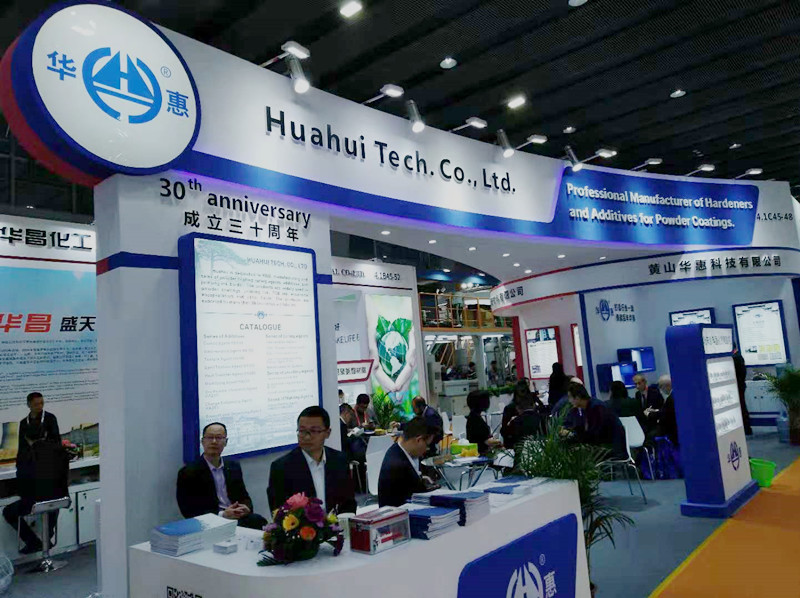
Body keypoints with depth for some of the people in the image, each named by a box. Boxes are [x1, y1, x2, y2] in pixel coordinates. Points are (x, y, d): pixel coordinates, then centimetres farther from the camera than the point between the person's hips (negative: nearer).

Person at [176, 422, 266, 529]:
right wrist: (222, 514, -18)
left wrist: (246, 507, -6)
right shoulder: (188, 472, -2)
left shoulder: (234, 466, 14)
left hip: (239, 518, 6)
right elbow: (189, 511, -6)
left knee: (258, 520, -27)